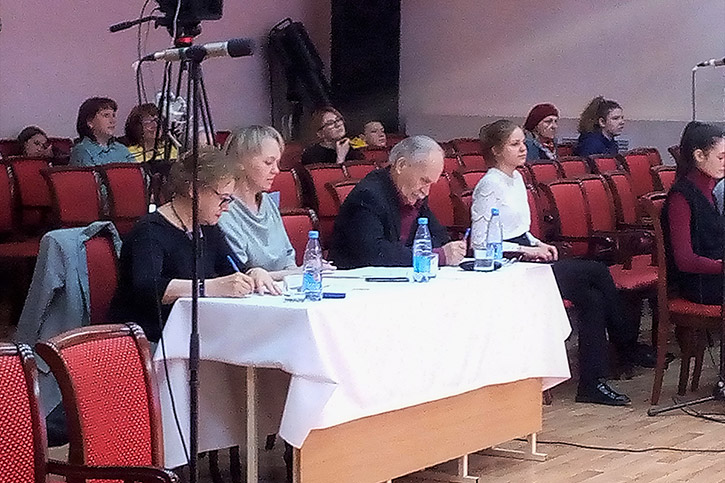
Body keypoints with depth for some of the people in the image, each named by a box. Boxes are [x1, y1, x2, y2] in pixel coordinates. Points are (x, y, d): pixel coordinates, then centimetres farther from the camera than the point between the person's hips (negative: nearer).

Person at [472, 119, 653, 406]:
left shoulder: (517, 178, 16)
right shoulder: (489, 185, -12)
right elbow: (479, 242, -16)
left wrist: (538, 244, 5)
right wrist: (526, 250, -18)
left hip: (525, 261, 9)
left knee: (592, 298, -12)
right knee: (597, 273, -16)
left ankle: (593, 383, -9)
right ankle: (627, 347, -1)